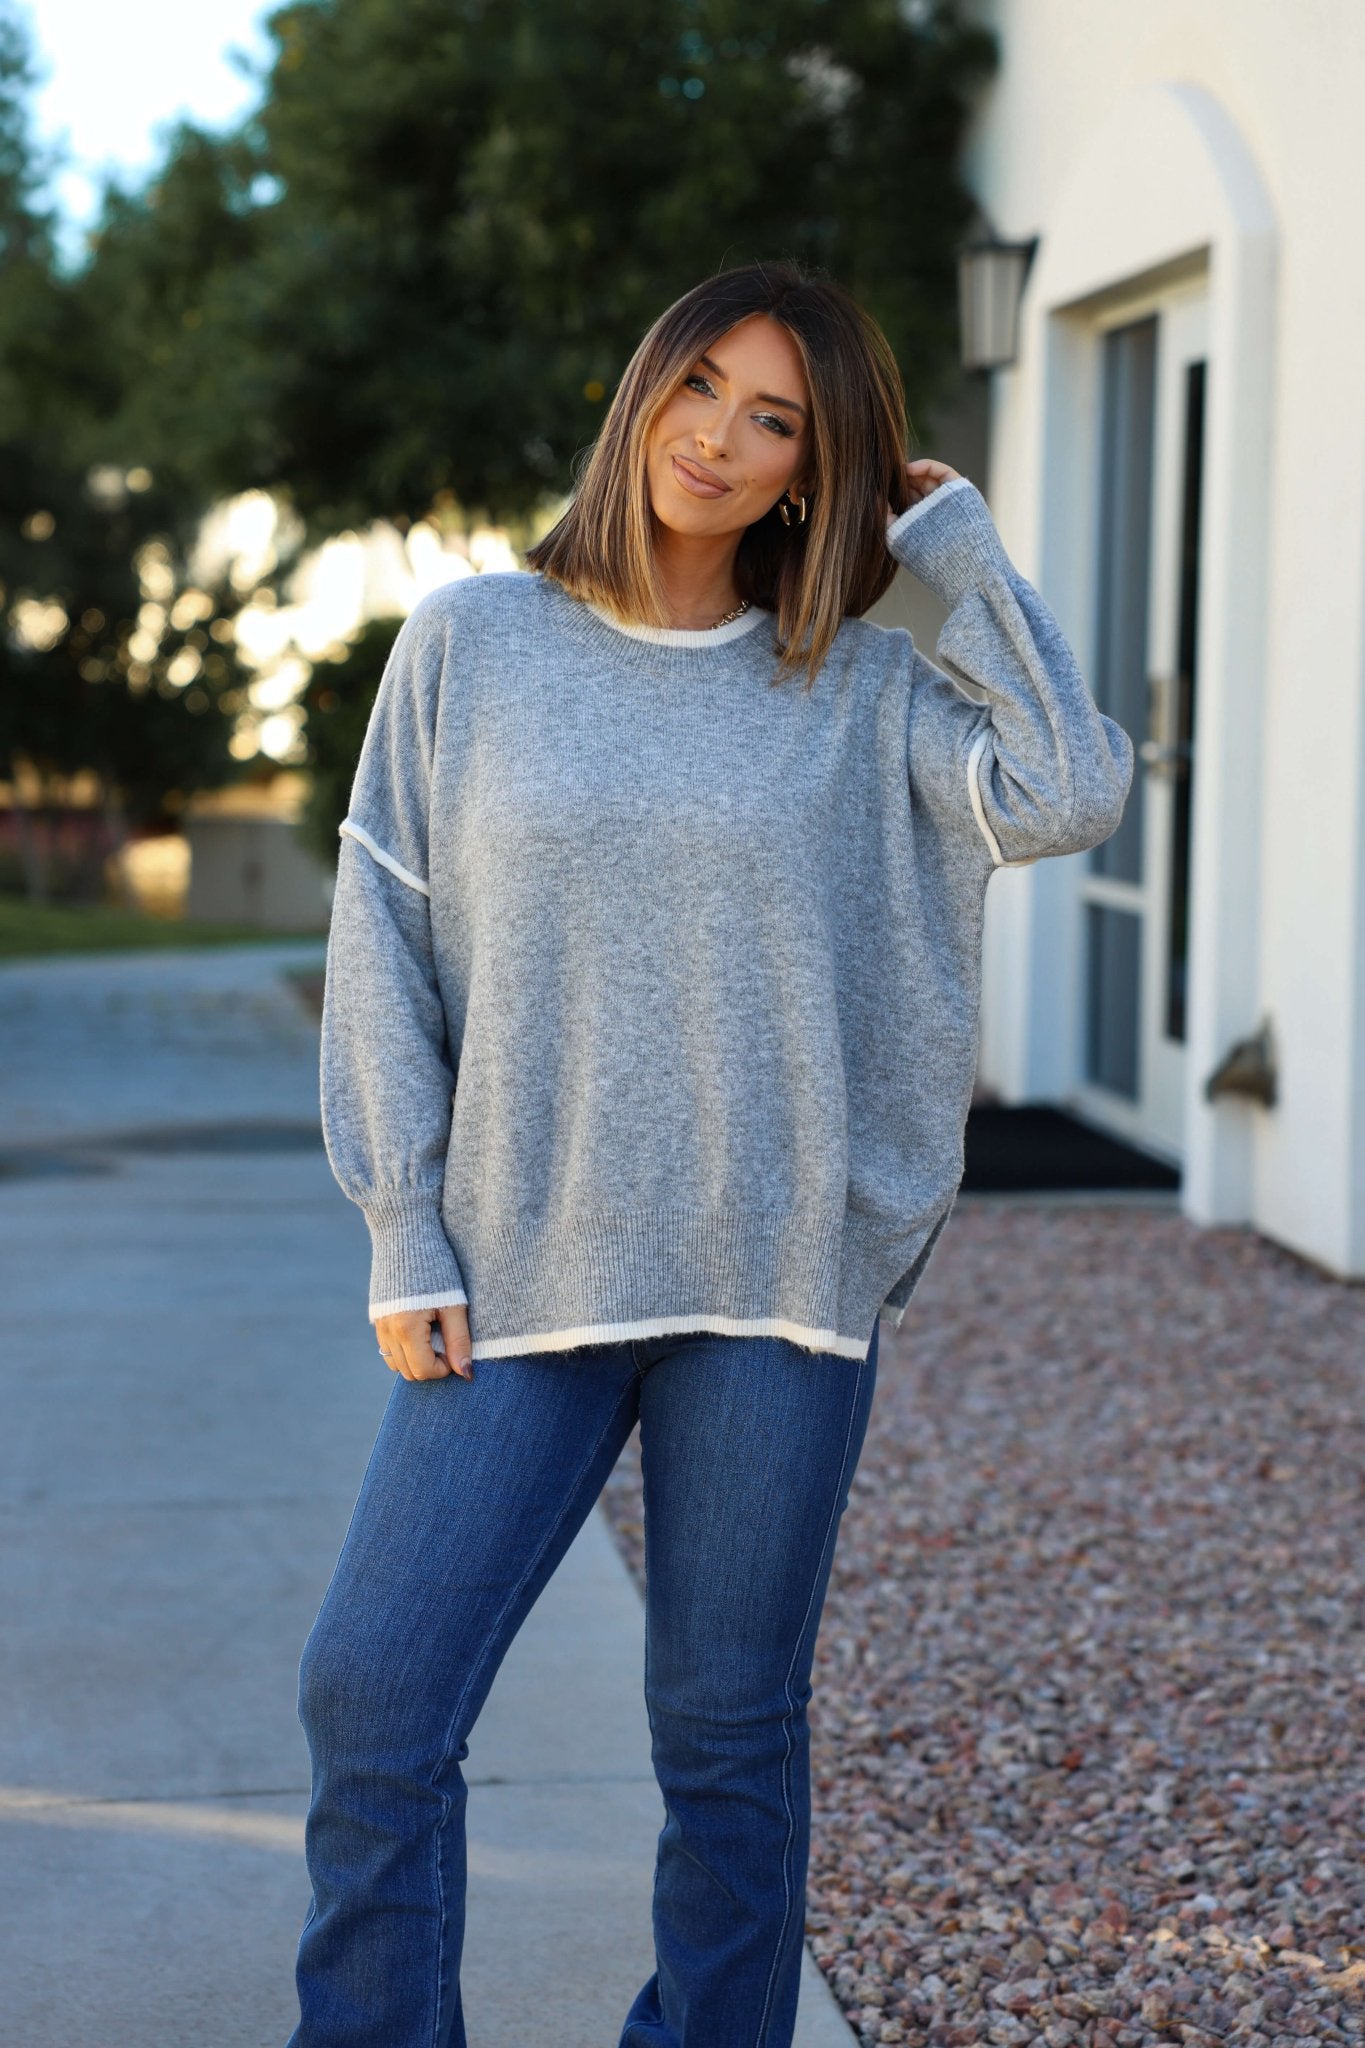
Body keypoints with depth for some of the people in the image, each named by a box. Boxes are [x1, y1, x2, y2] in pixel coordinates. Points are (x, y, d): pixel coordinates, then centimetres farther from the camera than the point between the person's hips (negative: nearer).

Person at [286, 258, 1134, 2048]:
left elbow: (1070, 792, -11)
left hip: (779, 1285, 0)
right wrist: (406, 1239, -3)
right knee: (372, 1697, -4)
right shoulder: (469, 645, 6)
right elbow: (383, 946, 4)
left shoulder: (859, 688, 5)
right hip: (523, 1281, 0)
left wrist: (958, 551, -1)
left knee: (732, 1733, 8)